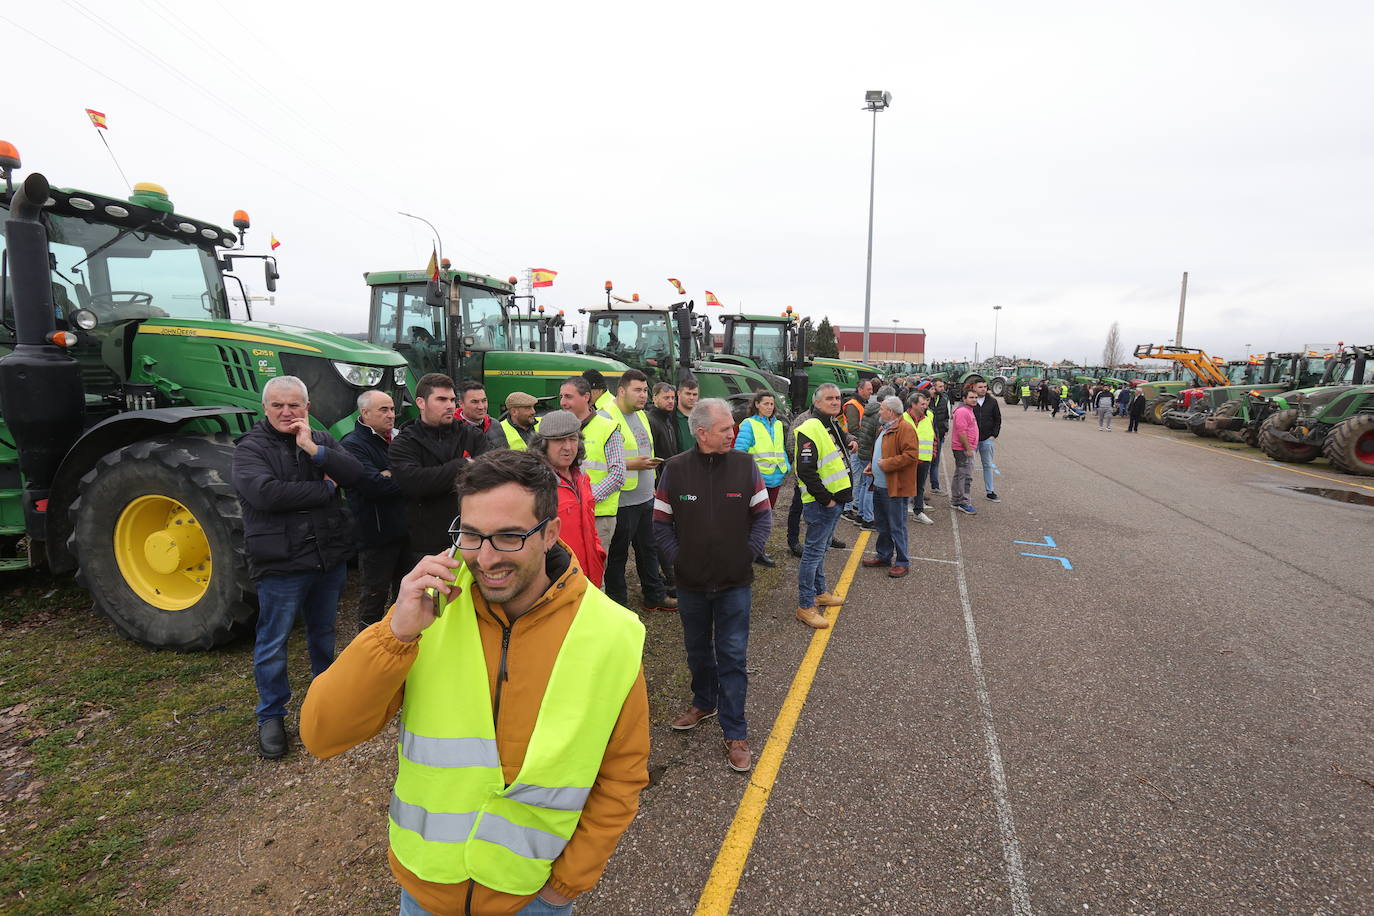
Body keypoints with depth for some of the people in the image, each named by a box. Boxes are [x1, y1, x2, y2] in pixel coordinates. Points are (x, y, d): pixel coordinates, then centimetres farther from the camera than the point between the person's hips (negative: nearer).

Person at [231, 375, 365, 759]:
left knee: (323, 631, 21)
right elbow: (266, 494, -25)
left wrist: (315, 450, -20)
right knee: (273, 641, 8)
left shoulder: (321, 439, 6)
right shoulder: (250, 447, -7)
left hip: (330, 558, 4)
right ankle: (271, 715, 26)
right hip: (281, 563, -4)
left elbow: (354, 475, -8)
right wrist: (325, 489, -16)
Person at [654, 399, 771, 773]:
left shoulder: (745, 465, -7)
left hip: (735, 583, -1)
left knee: (733, 656, 5)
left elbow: (763, 515, 0)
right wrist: (676, 557, -8)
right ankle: (704, 702, 46)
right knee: (698, 650, 21)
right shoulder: (675, 469, -8)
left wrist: (749, 553, -6)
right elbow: (661, 523, -1)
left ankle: (735, 734, 18)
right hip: (691, 581, 1)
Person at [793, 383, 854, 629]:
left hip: (835, 499, 10)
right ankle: (805, 606, 4)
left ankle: (819, 592, 36)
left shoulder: (833, 426, 13)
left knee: (821, 548, 21)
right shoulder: (810, 429, -20)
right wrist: (825, 498, -22)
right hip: (821, 503, -10)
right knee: (814, 551, -4)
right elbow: (806, 470, -26)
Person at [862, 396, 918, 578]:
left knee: (897, 527, -1)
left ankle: (902, 562, 11)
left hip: (895, 488, -10)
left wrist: (886, 464, -22)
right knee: (882, 525, 20)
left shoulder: (905, 429, -16)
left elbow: (911, 455, -25)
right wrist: (871, 465, 12)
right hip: (879, 486, 10)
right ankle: (883, 555, 33)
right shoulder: (883, 429, 16)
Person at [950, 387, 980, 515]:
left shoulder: (969, 410, 18)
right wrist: (968, 449, -21)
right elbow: (961, 432, -23)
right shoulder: (962, 411, -17)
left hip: (966, 448, 11)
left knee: (959, 475, 16)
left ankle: (955, 500, 24)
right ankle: (963, 503, -5)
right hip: (963, 449, -11)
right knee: (965, 476, -8)